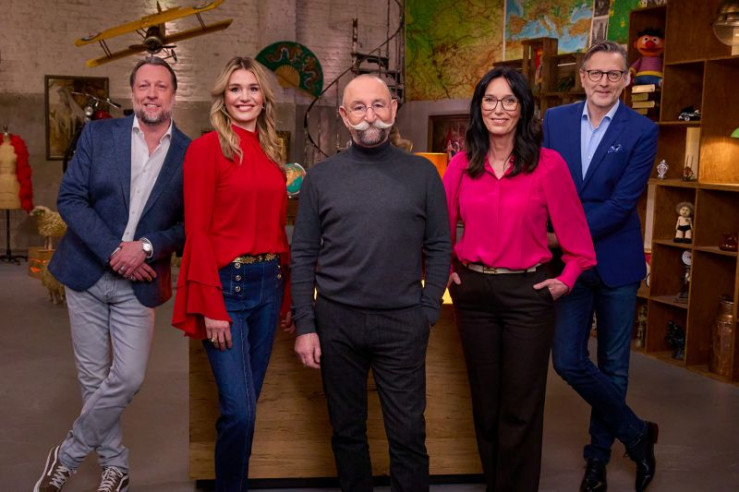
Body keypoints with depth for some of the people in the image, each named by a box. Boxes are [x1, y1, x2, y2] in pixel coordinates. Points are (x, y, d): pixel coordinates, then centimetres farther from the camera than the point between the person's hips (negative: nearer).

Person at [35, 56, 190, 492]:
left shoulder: (191, 154, -1)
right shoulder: (98, 135, 1)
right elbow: (70, 198, -5)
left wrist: (147, 246, -17)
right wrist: (112, 251, -14)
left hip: (139, 282, -1)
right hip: (88, 273, 1)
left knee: (129, 377, -6)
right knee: (94, 376, 8)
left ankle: (69, 455, 17)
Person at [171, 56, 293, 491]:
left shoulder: (270, 153, 12)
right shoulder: (207, 148, -6)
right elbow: (197, 232, -11)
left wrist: (287, 294, 10)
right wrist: (212, 307, -16)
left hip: (268, 283, 6)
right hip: (227, 283, -6)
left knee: (248, 404, 14)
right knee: (239, 411, -7)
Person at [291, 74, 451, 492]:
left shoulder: (423, 174, 2)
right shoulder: (321, 177, 3)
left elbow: (439, 248, 4)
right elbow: (303, 256, 3)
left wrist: (428, 312, -4)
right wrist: (305, 325, -2)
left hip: (403, 322, -1)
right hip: (337, 320, 1)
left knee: (409, 434, 4)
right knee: (347, 430, 14)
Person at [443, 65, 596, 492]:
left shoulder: (549, 165, -8)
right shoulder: (462, 165, 1)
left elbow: (575, 232, 0)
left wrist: (567, 279, -4)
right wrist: (444, 271, 7)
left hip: (527, 293, -3)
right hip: (473, 291, 3)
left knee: (521, 406, 4)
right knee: (485, 401, 15)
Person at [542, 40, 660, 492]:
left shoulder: (642, 131, -7)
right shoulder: (555, 120, 3)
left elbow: (623, 202, -14)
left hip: (616, 260, -2)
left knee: (613, 365, 10)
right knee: (568, 360, -3)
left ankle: (599, 453, 31)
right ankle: (636, 434, 18)